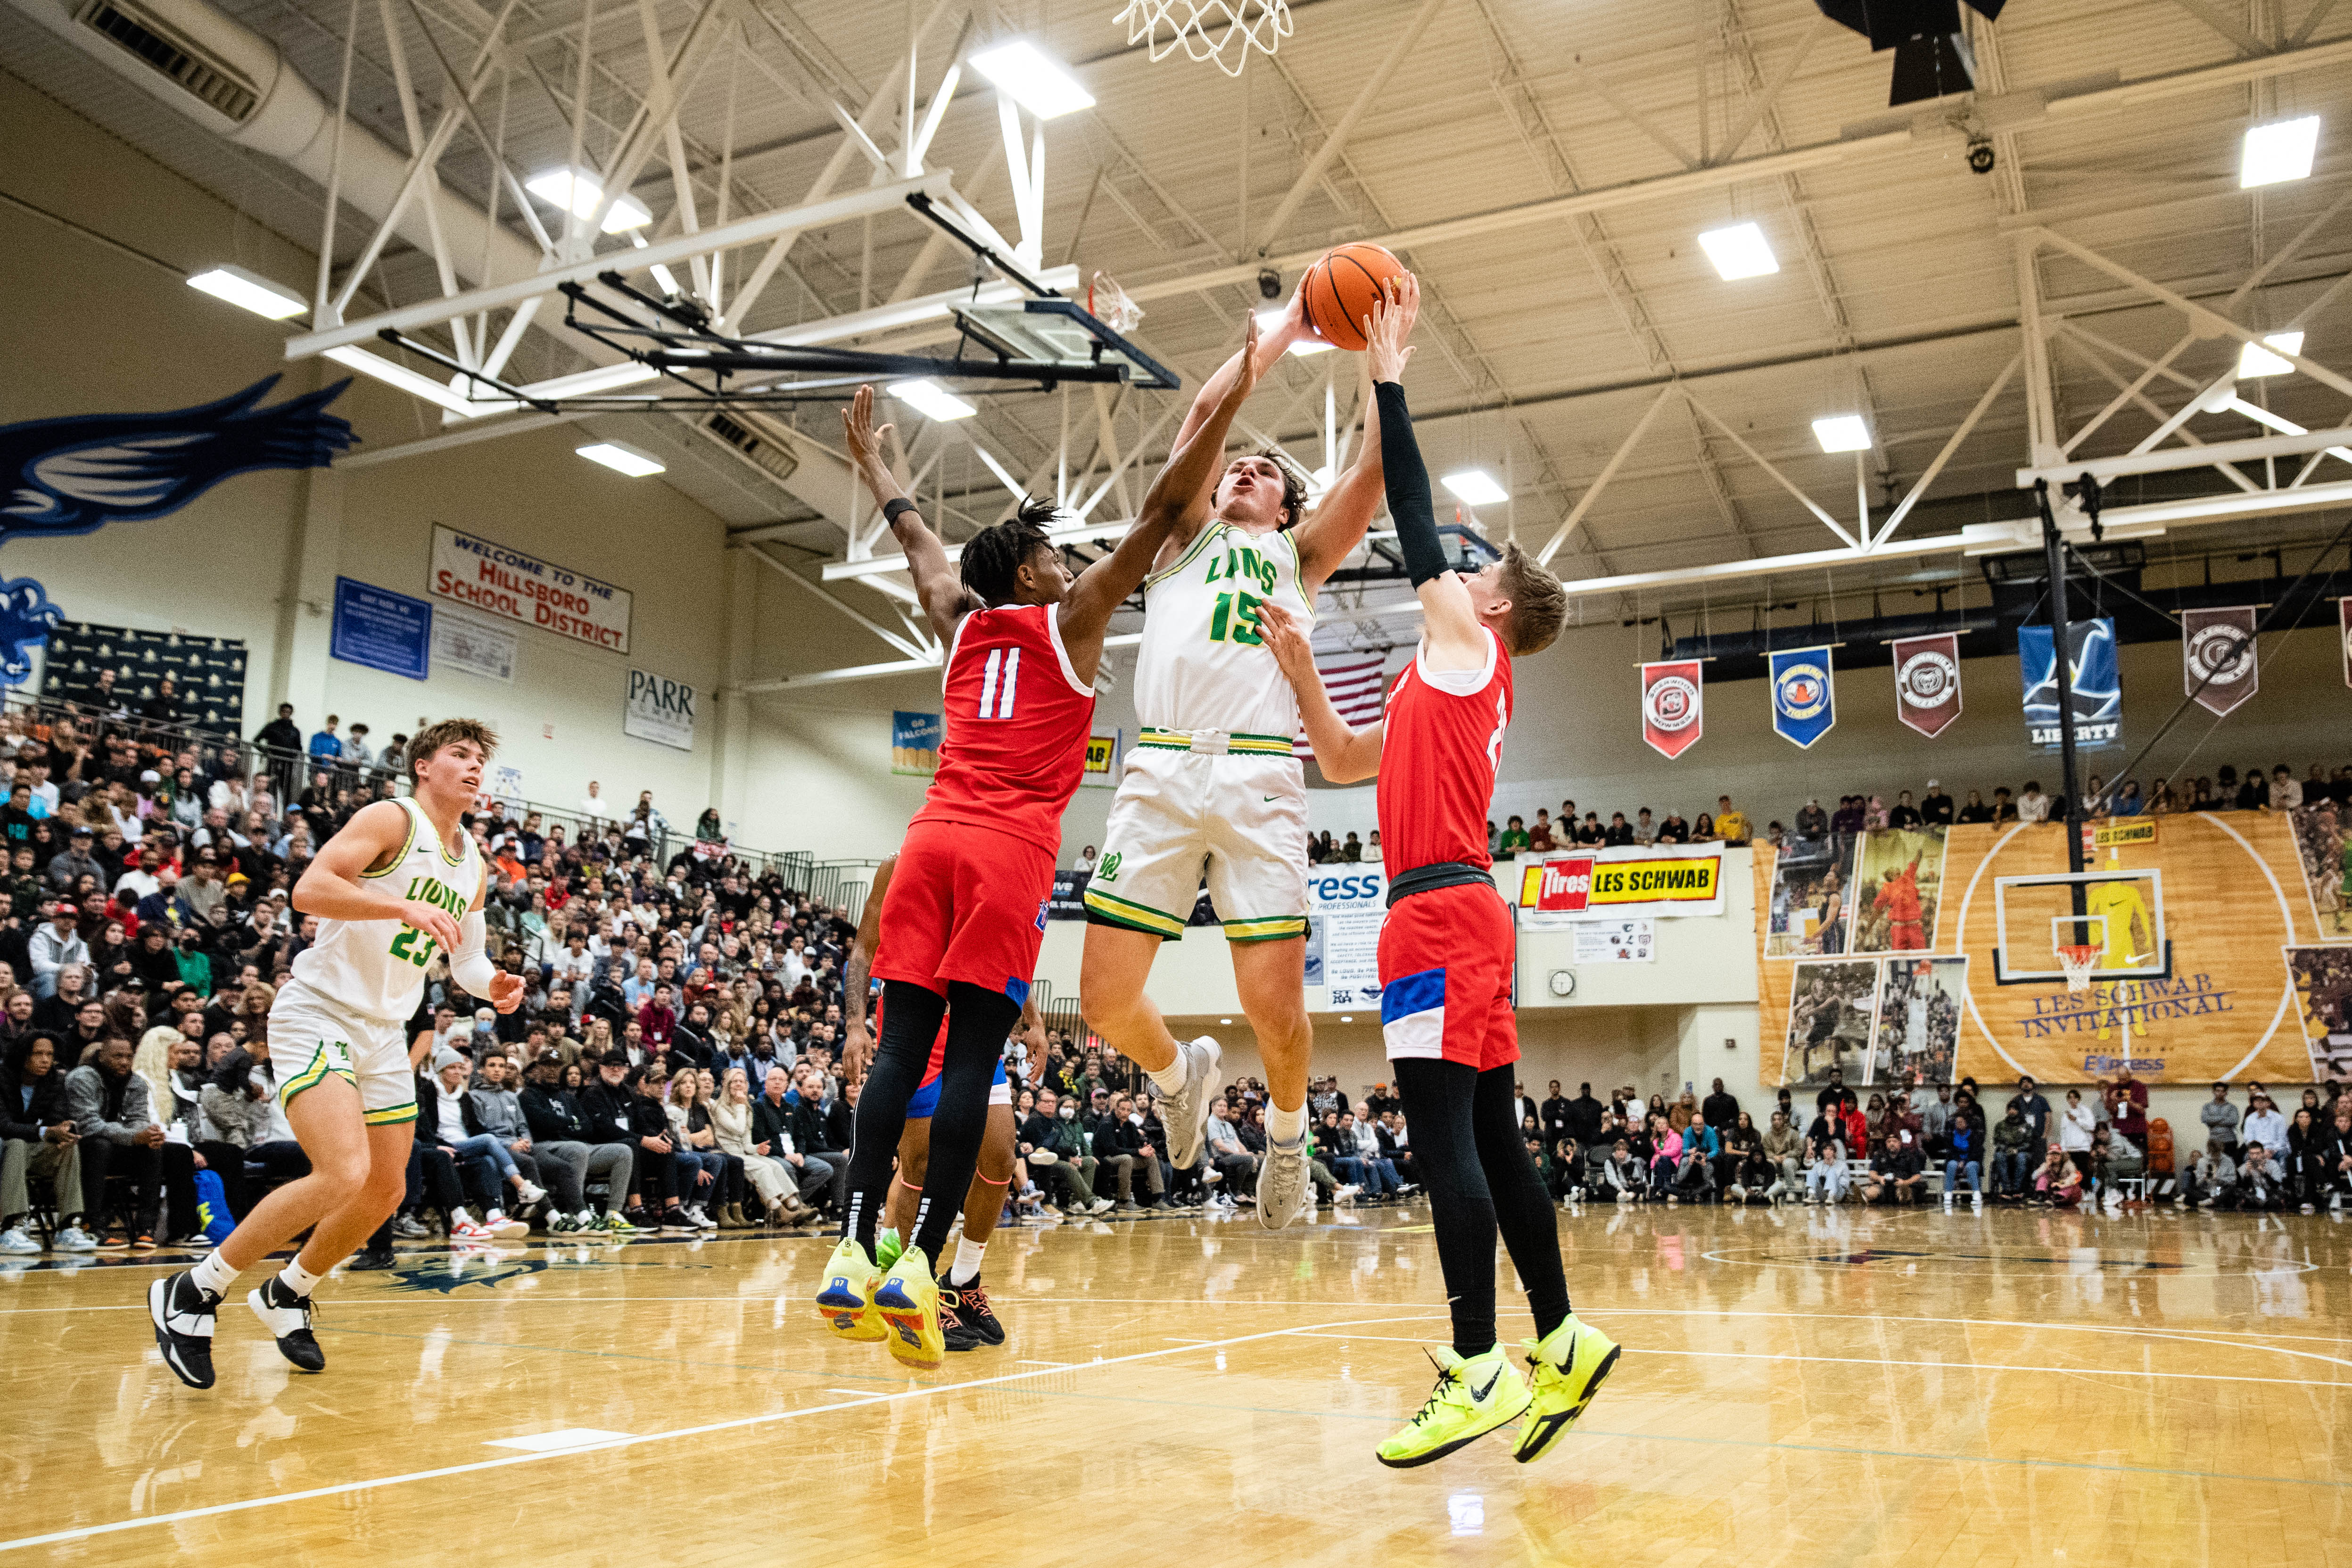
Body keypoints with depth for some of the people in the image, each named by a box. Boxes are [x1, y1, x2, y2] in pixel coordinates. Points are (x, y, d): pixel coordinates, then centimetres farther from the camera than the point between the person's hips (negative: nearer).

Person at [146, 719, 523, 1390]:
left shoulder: (474, 865, 12)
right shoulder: (392, 819, -11)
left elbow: (465, 953, 23)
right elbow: (309, 889, -24)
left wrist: (490, 984, 2)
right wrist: (405, 907, -34)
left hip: (384, 1033, 8)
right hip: (318, 1013, -8)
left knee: (386, 1191, 11)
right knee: (343, 1173, -24)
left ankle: (287, 1295, 35)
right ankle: (193, 1291, -7)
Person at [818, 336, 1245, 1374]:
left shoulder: (960, 622, 21)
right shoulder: (1071, 620, 9)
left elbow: (917, 540, 37)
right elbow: (1160, 516, 6)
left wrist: (872, 464, 54)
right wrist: (1234, 396, 10)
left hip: (932, 840, 5)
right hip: (1011, 853, -4)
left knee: (901, 1045, -2)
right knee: (970, 1059, -7)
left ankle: (854, 1253, -10)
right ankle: (917, 1267, -11)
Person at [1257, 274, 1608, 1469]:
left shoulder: (1467, 642, 2)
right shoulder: (1450, 684, 26)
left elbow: (1413, 511, 2)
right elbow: (1343, 761, 30)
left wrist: (1387, 368, 8)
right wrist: (1299, 668, 20)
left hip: (1440, 911, -10)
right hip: (1460, 914, 10)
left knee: (1442, 1134, -12)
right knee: (1488, 1137, 10)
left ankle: (1478, 1368, -12)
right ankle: (1559, 1343, 15)